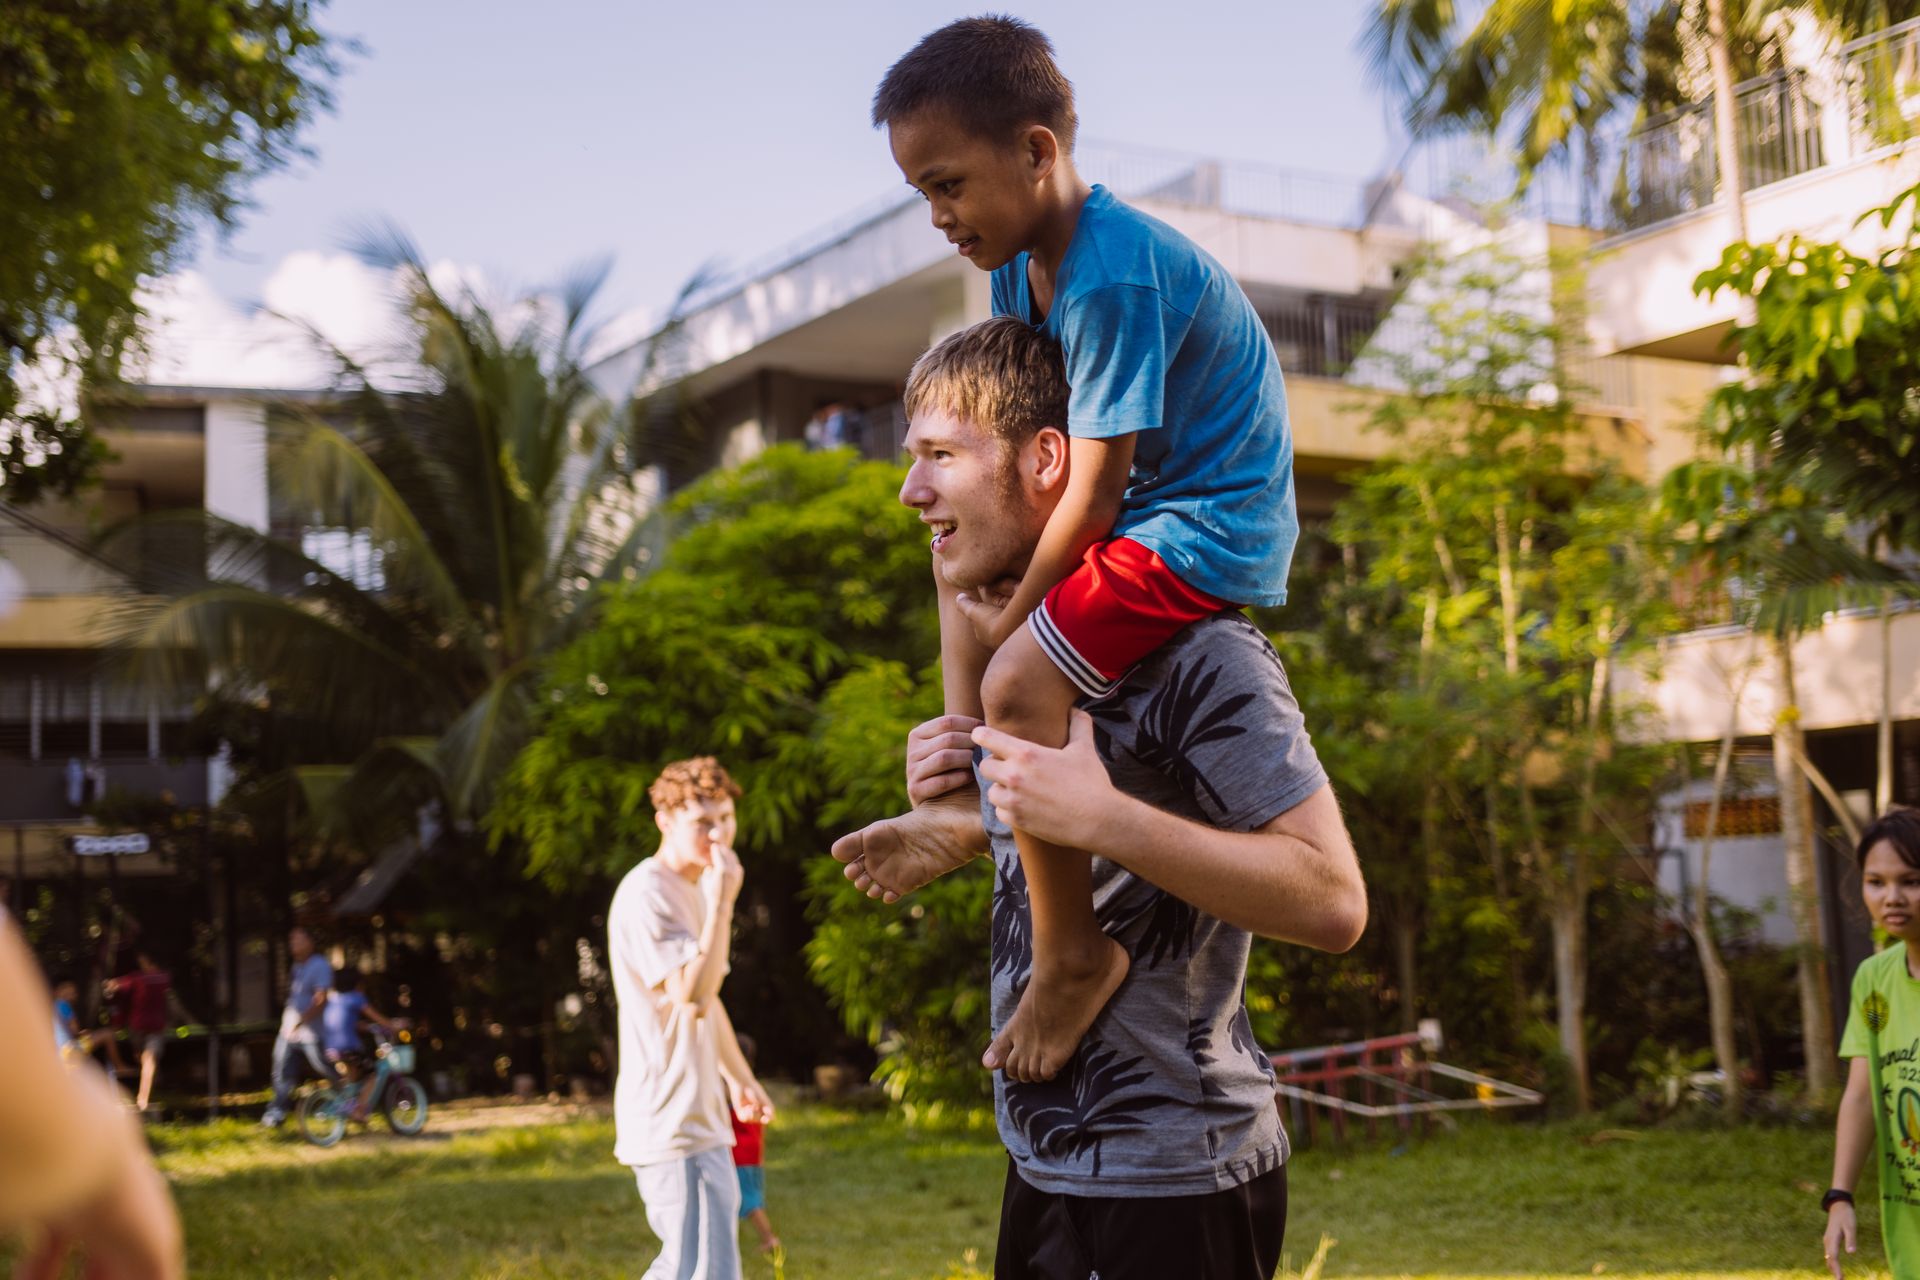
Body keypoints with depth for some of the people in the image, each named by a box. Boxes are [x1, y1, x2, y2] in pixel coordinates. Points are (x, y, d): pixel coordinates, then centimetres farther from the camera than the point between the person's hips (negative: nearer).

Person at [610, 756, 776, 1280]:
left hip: (700, 1114, 10)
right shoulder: (646, 895, -17)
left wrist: (738, 1076, 23)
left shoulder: (699, 889, 14)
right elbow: (692, 994, -26)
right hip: (669, 1116, -10)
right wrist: (723, 902, -24)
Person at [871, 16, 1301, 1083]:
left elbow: (1094, 486, -24)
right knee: (961, 557, 26)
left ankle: (1074, 951, -14)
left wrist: (1010, 618, -13)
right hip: (1150, 504, 11)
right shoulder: (1022, 262, 6)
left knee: (1021, 682, -26)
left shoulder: (1114, 278, -25)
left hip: (1211, 526, -11)